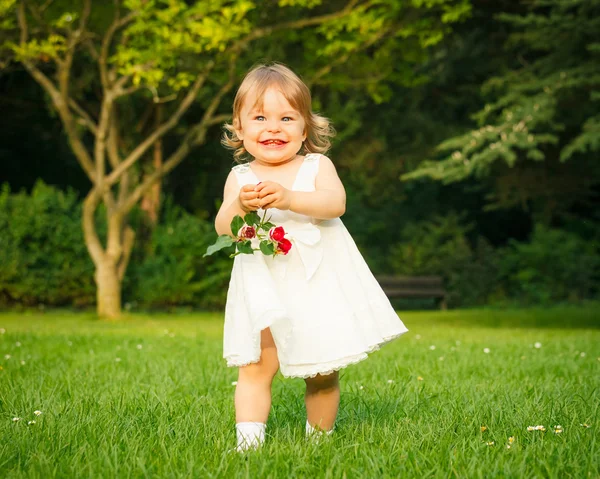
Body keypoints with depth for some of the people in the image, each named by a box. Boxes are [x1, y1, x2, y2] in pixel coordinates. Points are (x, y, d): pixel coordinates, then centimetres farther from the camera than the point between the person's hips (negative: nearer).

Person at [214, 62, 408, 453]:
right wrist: (239, 205, -27)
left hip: (319, 283, 0)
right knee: (256, 366, -9)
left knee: (323, 373, 7)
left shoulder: (317, 166, 1)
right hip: (265, 288, 0)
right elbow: (223, 229, -5)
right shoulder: (240, 177, 4)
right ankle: (248, 441, -9)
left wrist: (289, 198, -31)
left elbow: (336, 203, -17)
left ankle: (319, 437, 24)